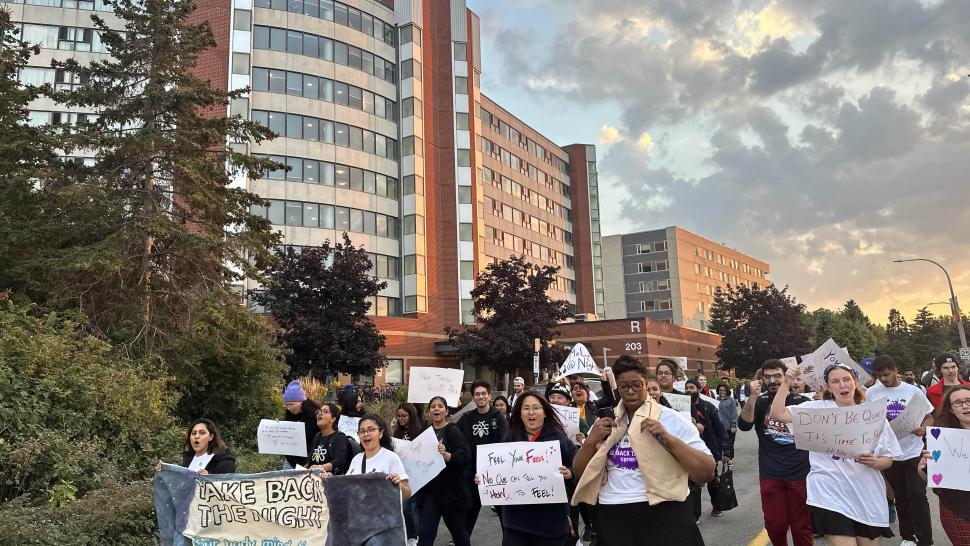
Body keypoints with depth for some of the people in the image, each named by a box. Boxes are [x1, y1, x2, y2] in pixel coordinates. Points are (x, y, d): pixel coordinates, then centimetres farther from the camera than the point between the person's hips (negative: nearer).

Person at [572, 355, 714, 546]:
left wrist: (669, 439, -18)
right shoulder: (604, 422, 9)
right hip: (611, 518, 3)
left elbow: (707, 473, -8)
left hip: (663, 516, -3)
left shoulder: (672, 419, -2)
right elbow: (579, 473, 11)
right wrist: (591, 441, -6)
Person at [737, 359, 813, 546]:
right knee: (775, 526, 8)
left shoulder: (801, 402, 2)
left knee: (802, 526, 4)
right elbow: (744, 425, -14)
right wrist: (753, 396, -24)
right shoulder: (760, 402, 3)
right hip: (770, 475, 1)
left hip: (800, 474, -1)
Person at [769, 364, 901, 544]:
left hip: (869, 498, 3)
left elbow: (888, 459, 9)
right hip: (831, 496, -3)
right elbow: (778, 414, -11)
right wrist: (787, 383, -16)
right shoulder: (818, 408, -1)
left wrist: (873, 462, -12)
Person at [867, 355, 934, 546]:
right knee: (901, 497, 13)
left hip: (913, 452, -2)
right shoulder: (871, 393, -2)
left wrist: (923, 429, -16)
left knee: (918, 496, -4)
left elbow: (929, 417, 4)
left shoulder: (913, 391, -4)